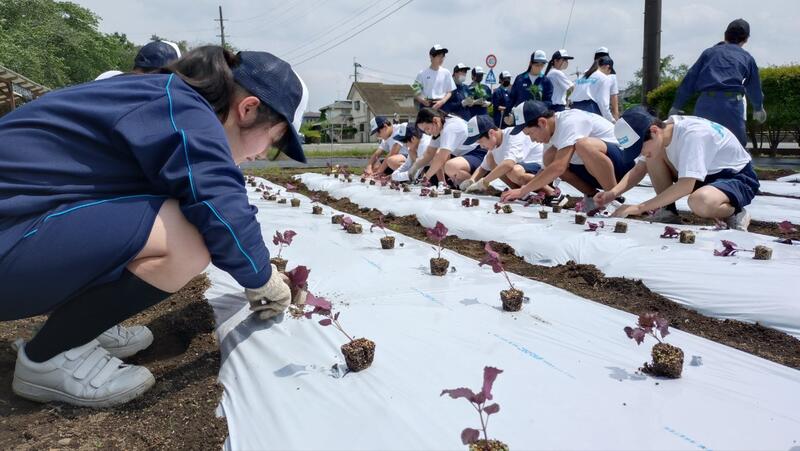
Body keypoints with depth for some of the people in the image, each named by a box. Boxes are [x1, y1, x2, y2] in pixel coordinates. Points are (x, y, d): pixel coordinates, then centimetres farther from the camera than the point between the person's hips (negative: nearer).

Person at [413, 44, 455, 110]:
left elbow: (449, 92, 8)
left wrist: (442, 101, -11)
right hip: (426, 105, -1)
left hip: (441, 105, 2)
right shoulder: (422, 73, 1)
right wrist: (422, 101, -17)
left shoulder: (446, 73, 6)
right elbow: (416, 92, 3)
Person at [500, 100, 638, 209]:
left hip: (623, 161, -9)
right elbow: (551, 167, 9)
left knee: (583, 145, -36)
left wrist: (522, 191, -30)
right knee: (550, 157, -6)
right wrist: (528, 188, -6)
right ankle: (592, 196, 2)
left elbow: (558, 168, -33)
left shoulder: (569, 122, -25)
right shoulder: (551, 128, 3)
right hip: (599, 169, 9)